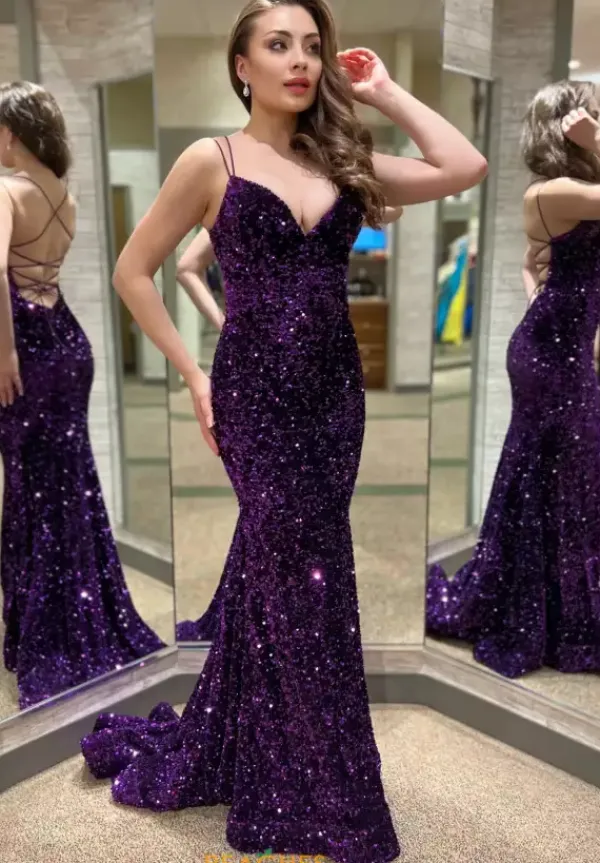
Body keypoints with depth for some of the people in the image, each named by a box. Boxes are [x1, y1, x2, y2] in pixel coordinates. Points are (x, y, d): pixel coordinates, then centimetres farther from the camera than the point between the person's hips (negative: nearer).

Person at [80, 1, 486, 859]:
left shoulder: (343, 160, 10)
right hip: (255, 392, -5)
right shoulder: (211, 161, -2)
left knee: (271, 577, 16)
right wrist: (192, 374, -2)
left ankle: (223, 760, 39)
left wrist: (384, 92, 6)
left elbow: (467, 167, 0)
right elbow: (133, 269, 2)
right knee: (305, 587, 1)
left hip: (335, 390, 5)